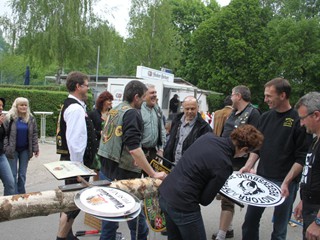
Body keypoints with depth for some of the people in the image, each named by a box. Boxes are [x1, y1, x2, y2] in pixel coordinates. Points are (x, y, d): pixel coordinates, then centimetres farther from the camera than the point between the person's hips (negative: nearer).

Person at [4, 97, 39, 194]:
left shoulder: (31, 118, 3)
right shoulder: (9, 118, -6)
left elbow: (34, 134, 5)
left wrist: (35, 148, 0)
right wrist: (5, 148, -13)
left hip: (25, 150, 2)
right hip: (13, 150, -2)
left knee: (22, 174, 10)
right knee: (13, 174, 2)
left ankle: (21, 194, 22)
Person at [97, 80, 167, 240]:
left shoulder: (114, 110, 10)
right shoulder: (132, 113, -16)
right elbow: (134, 148, -26)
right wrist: (153, 174, -23)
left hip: (107, 169, 9)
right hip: (123, 173, -9)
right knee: (136, 215, 4)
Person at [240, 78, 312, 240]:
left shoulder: (298, 121, -9)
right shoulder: (265, 117, 7)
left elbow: (302, 158, -10)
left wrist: (286, 182, -17)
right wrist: (248, 166, -1)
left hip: (284, 183, -5)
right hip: (261, 178, 5)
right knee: (250, 221, 10)